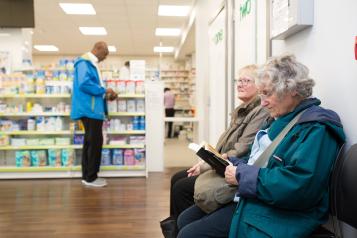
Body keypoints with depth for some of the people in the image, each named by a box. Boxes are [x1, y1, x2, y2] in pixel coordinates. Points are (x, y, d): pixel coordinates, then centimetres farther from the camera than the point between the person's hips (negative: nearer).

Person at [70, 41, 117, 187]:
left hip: (93, 109, 11)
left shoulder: (91, 64, 20)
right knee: (95, 142, -6)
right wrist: (104, 91, -16)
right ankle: (90, 178, 2)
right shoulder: (84, 63, -12)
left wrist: (105, 94, 10)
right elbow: (84, 84, -25)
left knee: (91, 142, 12)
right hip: (89, 109, -11)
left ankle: (87, 176, 19)